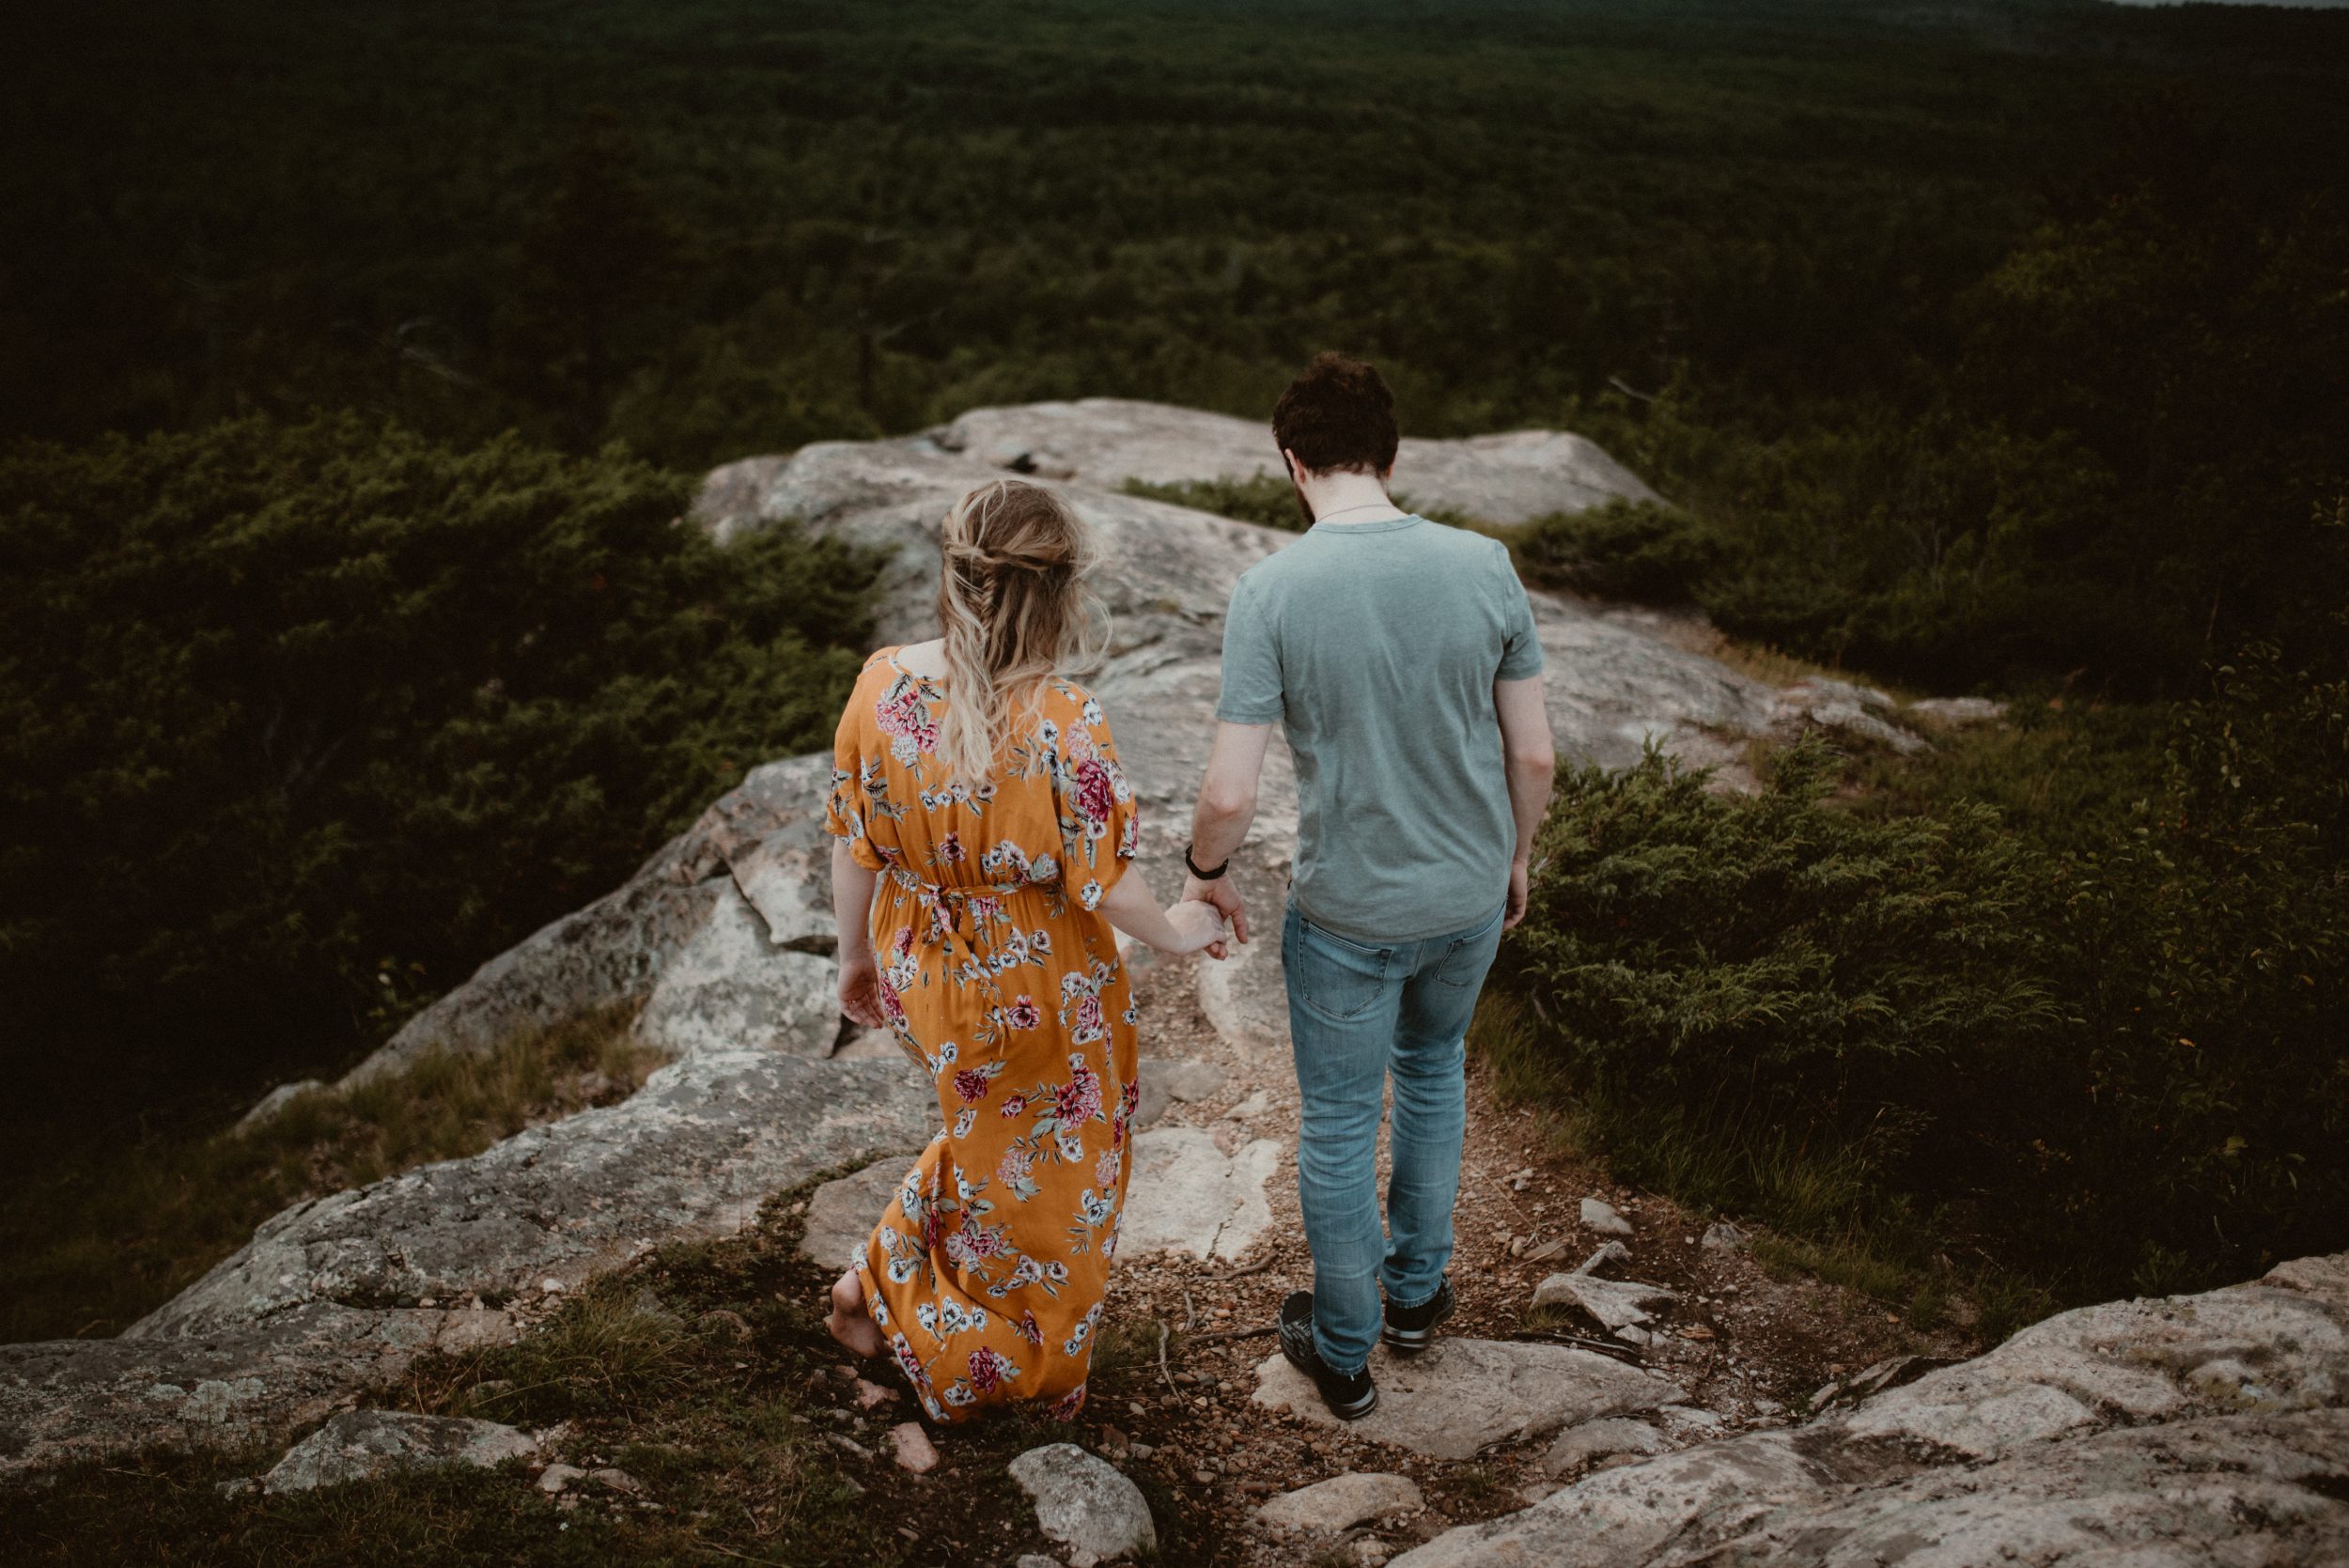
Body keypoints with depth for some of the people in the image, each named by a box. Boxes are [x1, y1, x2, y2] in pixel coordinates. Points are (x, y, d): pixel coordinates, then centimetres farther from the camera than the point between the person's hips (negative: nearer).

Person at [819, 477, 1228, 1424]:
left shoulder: (881, 684, -15)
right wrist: (1177, 932, 1)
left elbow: (853, 843, -5)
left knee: (986, 1134, 32)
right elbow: (1102, 884, -20)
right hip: (1035, 987, -4)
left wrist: (856, 956, 11)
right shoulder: (1063, 722, -29)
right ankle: (1015, 1361, 41)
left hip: (920, 969, 4)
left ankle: (882, 1283, 39)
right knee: (1044, 1168, 21)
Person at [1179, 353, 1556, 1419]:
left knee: (1338, 1125, 15)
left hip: (1346, 914, -3)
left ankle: (1343, 1353, 33)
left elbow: (1229, 795, -20)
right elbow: (1533, 753, -3)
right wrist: (1514, 856, 15)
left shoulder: (1272, 592, -19)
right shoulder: (1483, 567, -11)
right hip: (1470, 898, 4)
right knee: (1432, 1071, 29)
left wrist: (1206, 872, 1)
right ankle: (1416, 1290, 45)